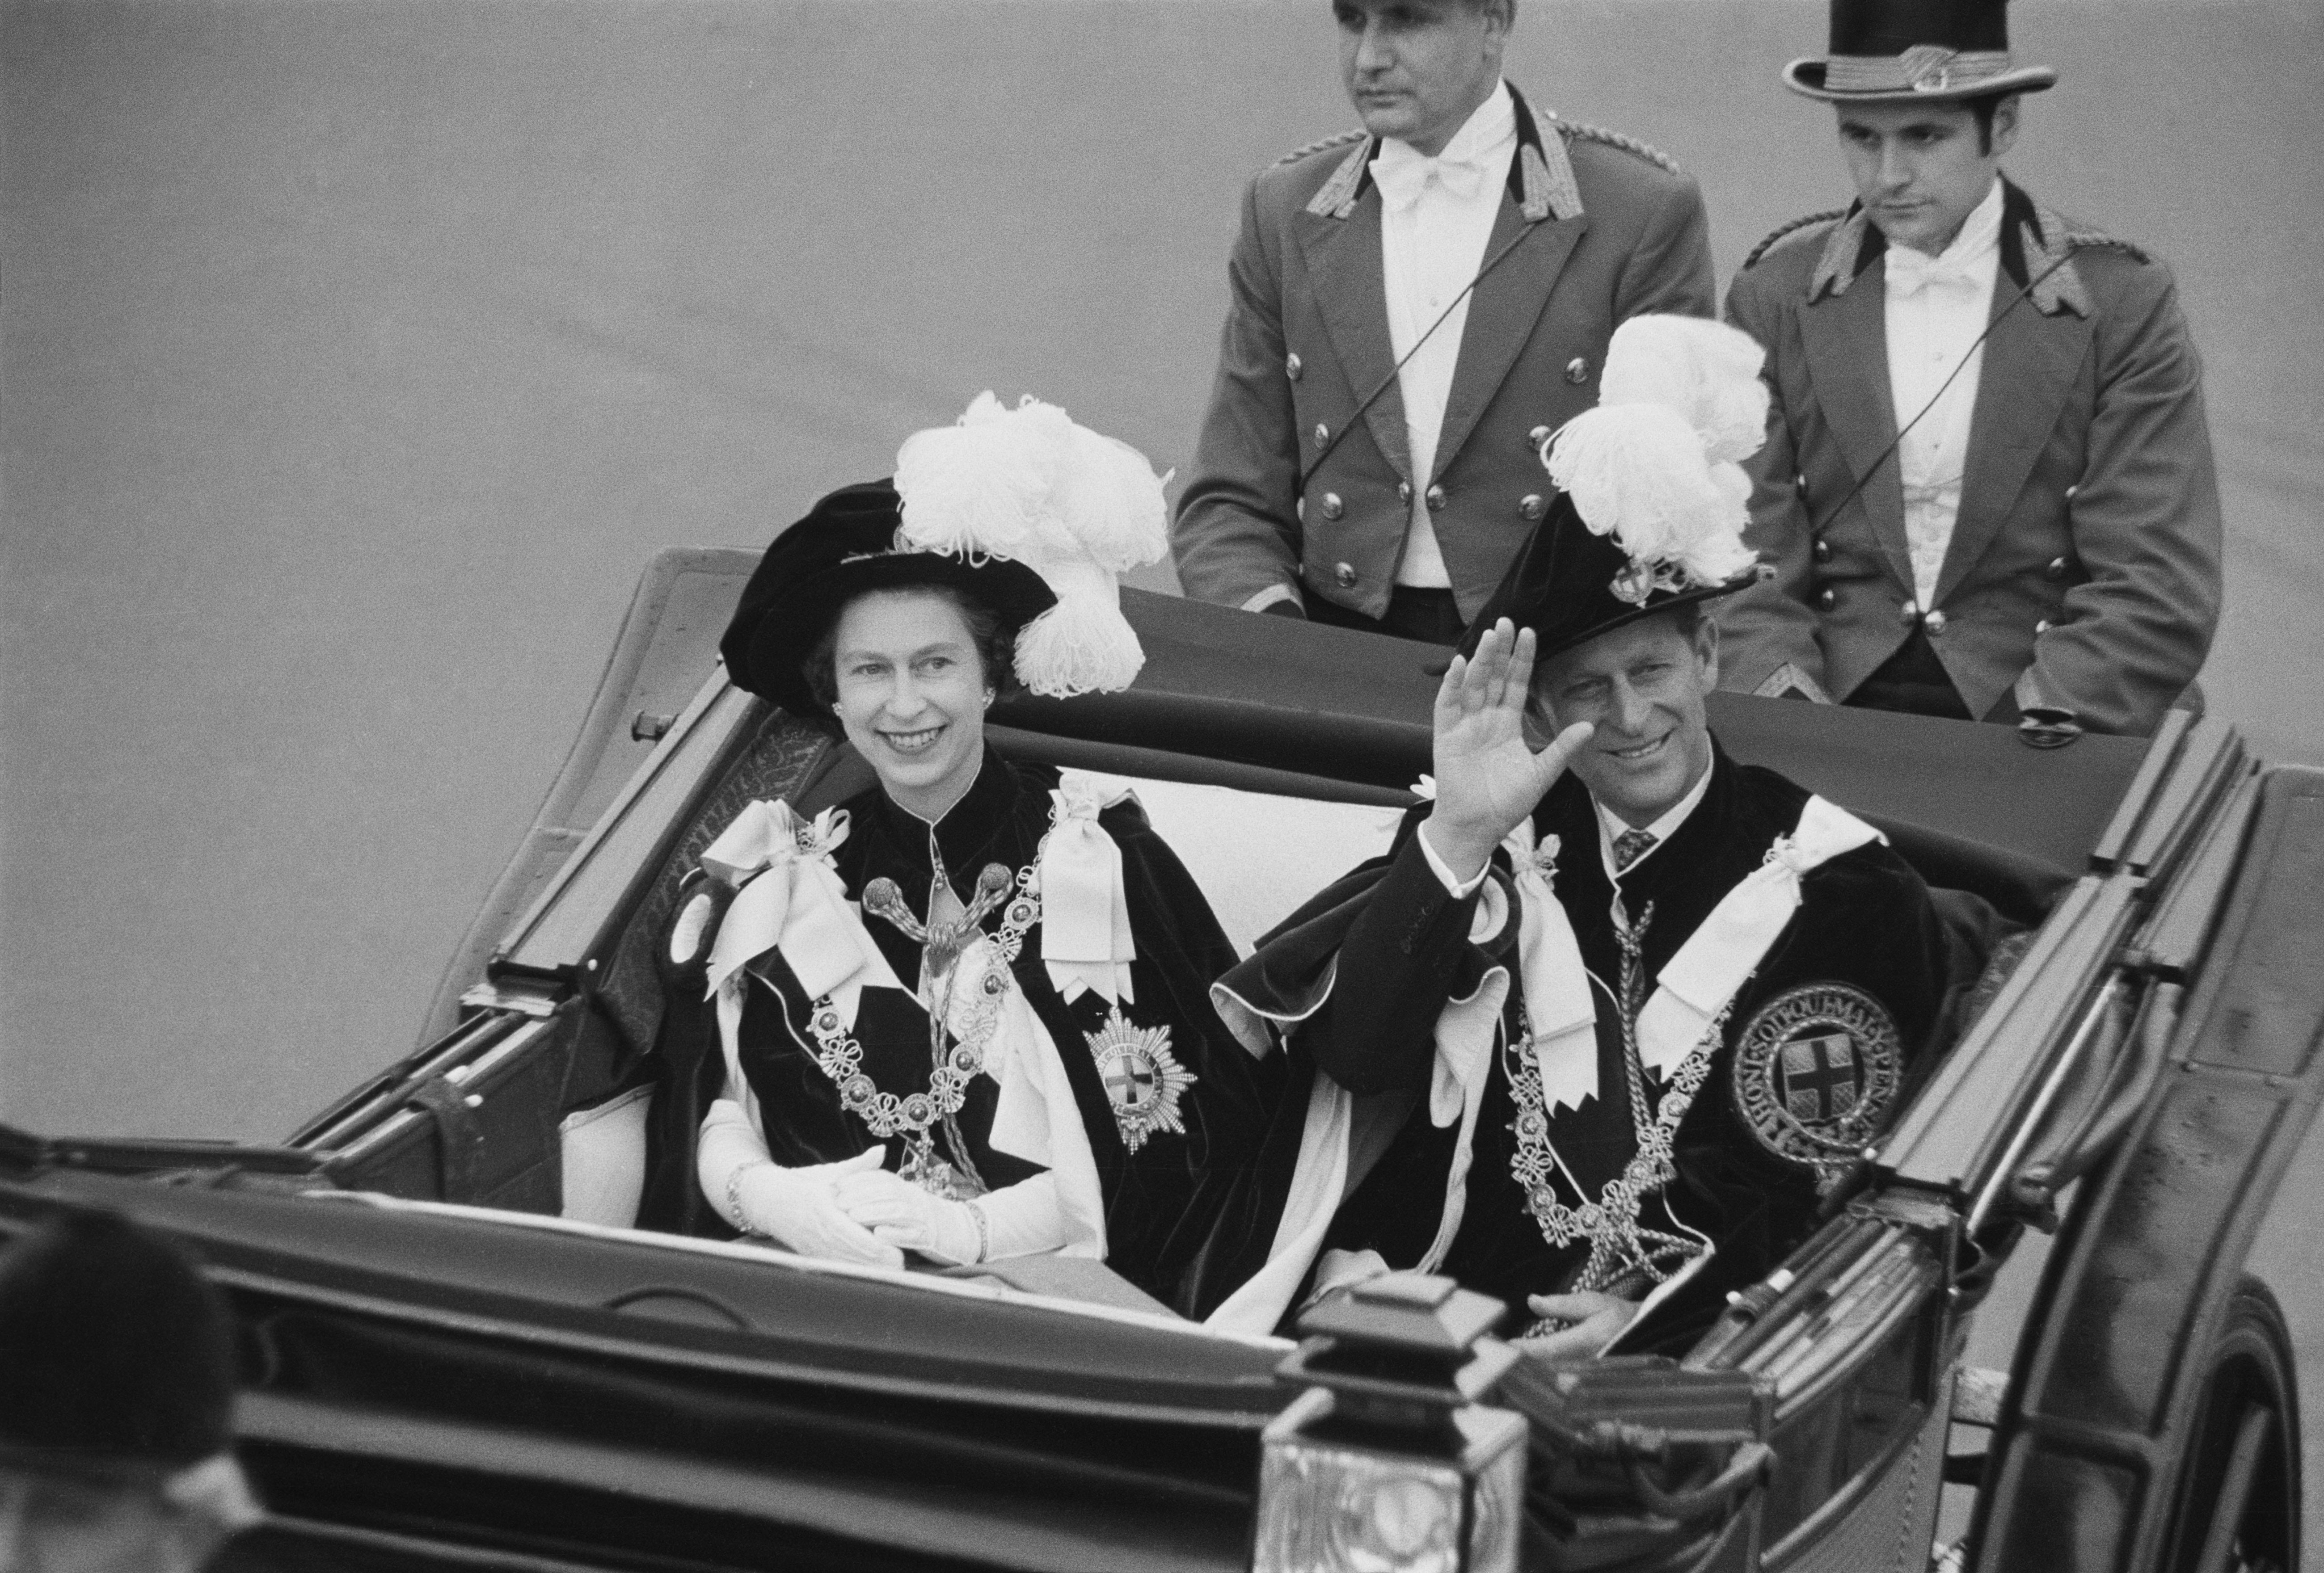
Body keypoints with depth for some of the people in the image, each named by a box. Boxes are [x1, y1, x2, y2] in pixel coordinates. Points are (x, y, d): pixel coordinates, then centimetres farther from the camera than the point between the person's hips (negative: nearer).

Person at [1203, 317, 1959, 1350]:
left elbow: (1838, 1183, -2)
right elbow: (1353, 1053, -2)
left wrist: (1657, 1309, -17)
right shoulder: (1504, 846, 12)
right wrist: (1457, 838, -15)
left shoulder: (1839, 889, 4)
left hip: (1684, 1368, -2)